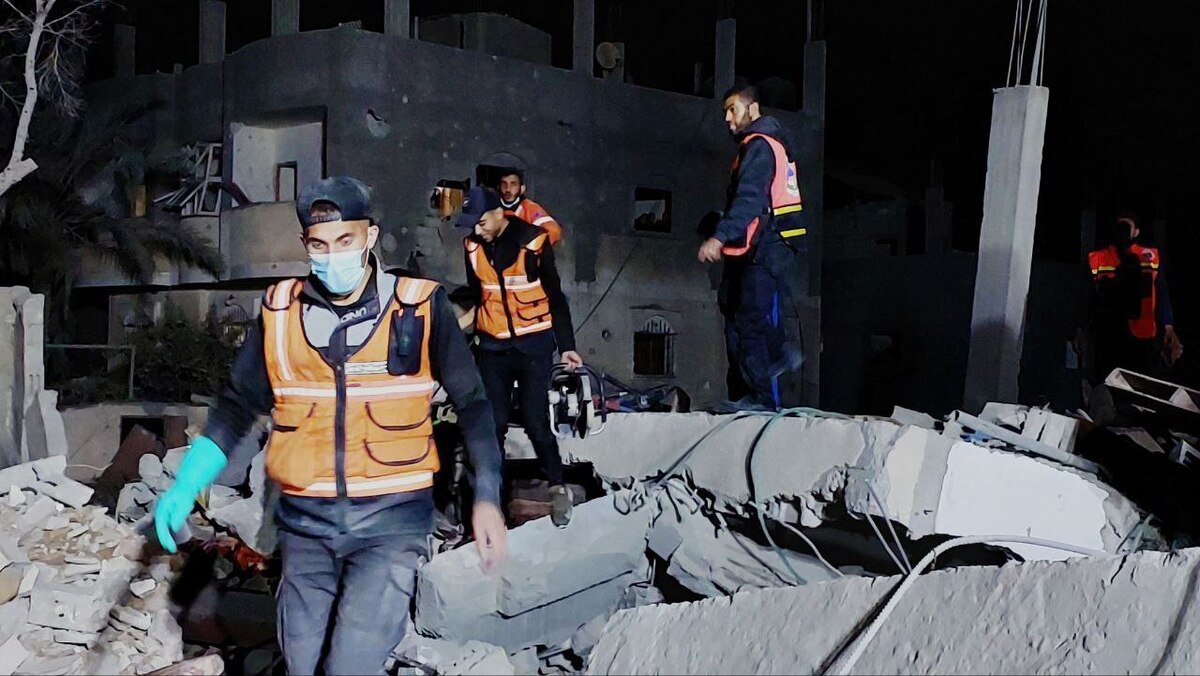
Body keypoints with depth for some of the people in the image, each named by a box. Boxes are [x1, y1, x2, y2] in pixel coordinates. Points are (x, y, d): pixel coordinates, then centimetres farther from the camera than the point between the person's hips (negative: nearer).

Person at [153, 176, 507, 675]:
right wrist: (184, 488, 0)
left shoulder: (420, 306, -5)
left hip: (390, 519, -3)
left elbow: (472, 404, 1)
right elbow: (238, 405, 11)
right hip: (305, 522, 3)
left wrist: (487, 498, -6)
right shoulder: (280, 311, 2)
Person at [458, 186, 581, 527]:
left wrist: (567, 345, -3)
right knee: (493, 424, 4)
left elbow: (555, 295, -4)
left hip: (534, 345, -4)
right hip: (493, 346, 4)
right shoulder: (473, 245, 0)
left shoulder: (533, 241, -12)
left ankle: (558, 488, 15)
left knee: (536, 422, -5)